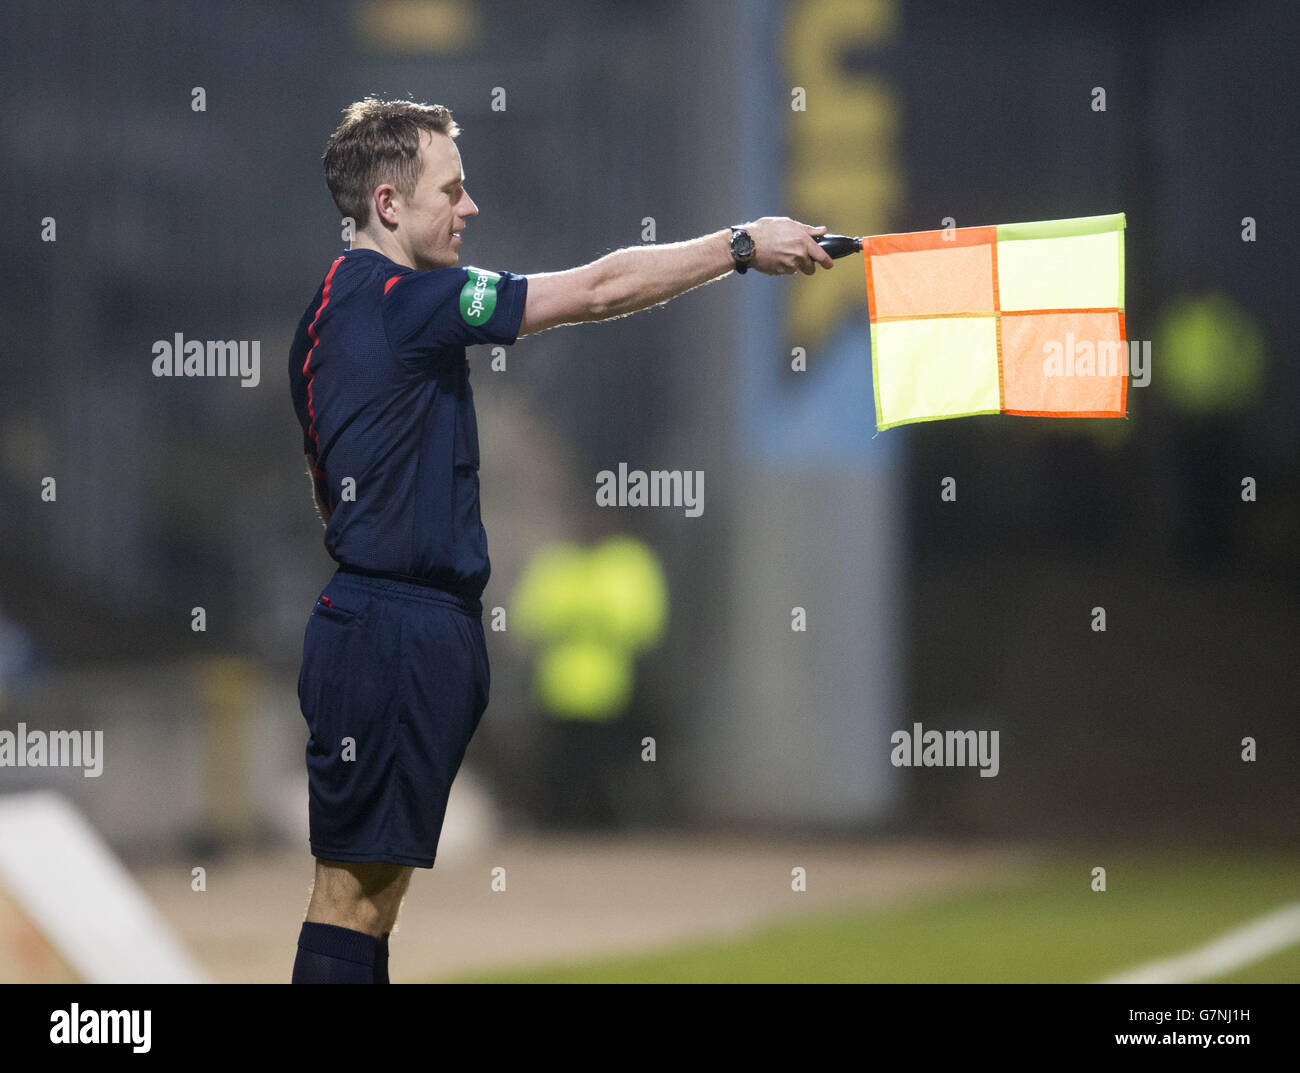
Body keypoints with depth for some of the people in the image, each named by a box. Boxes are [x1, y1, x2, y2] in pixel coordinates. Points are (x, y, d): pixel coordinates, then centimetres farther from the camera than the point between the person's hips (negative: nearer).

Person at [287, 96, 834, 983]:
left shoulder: (339, 308, 16)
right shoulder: (401, 302, -15)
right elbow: (598, 291, -14)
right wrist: (743, 246, -6)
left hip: (381, 622, 10)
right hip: (398, 634, -10)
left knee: (377, 888, 10)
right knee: (356, 890, -10)